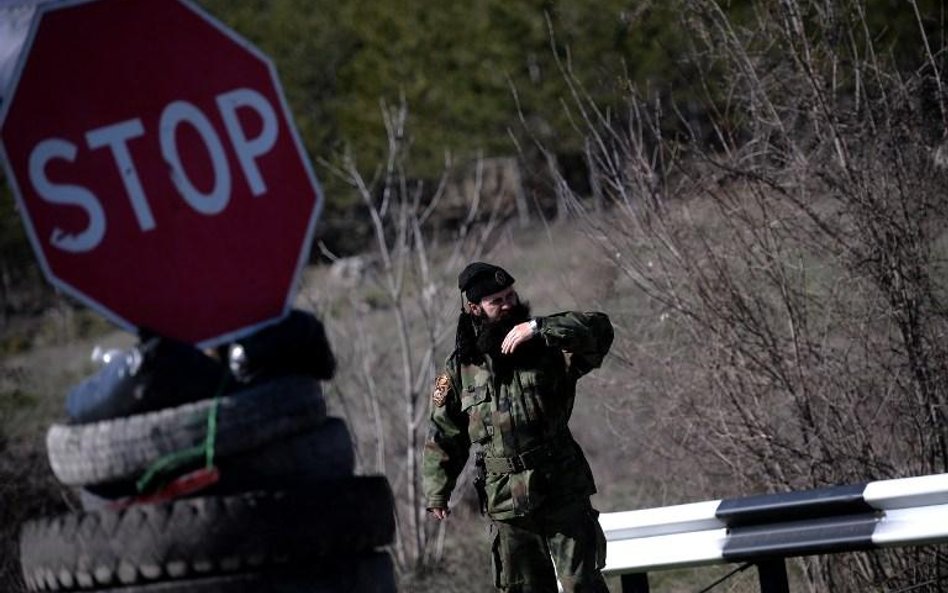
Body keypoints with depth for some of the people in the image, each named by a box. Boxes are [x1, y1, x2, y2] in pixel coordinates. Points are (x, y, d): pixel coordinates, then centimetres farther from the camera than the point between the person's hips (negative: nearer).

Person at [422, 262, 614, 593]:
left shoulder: (546, 348, -1)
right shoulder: (460, 367, 4)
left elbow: (600, 330, -16)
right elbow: (442, 433, 10)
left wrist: (538, 328, -24)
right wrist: (436, 492, 2)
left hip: (563, 492, -2)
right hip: (505, 502, 2)